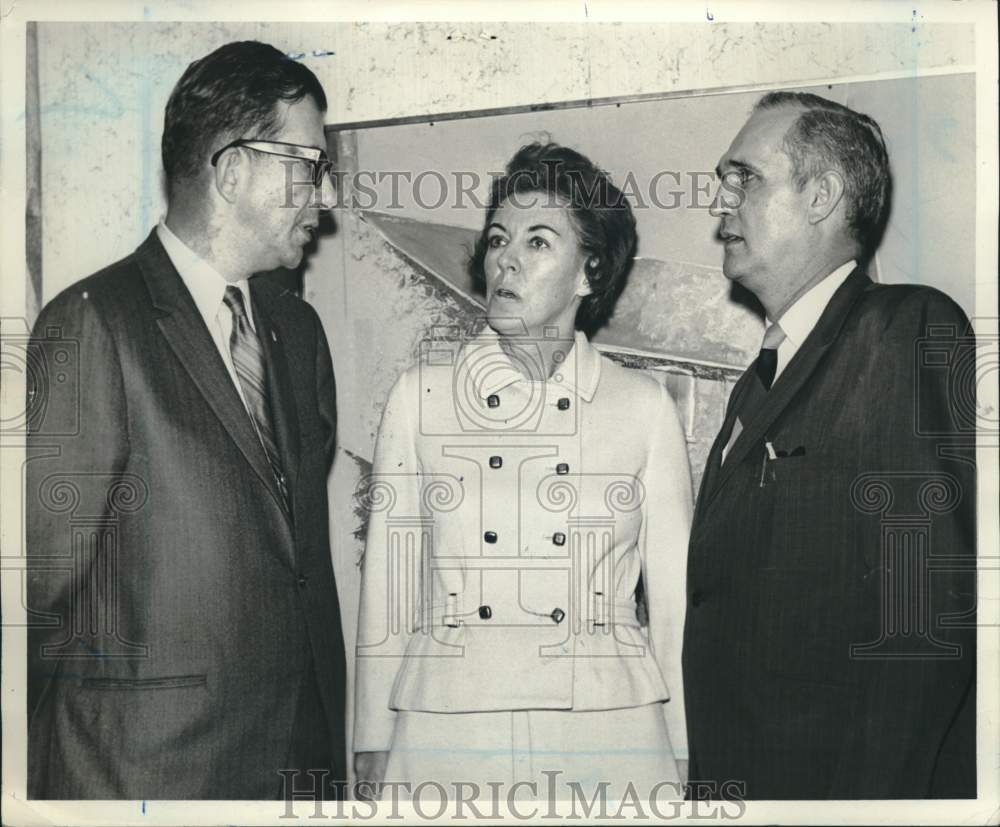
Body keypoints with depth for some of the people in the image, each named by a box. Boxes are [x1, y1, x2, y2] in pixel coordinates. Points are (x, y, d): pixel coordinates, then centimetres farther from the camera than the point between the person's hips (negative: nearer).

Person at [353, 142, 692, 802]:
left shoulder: (644, 406, 2)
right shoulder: (421, 395, 2)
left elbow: (674, 597, 6)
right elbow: (388, 588, 5)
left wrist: (684, 755, 5)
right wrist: (375, 749, 4)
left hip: (607, 734, 0)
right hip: (446, 735, 0)